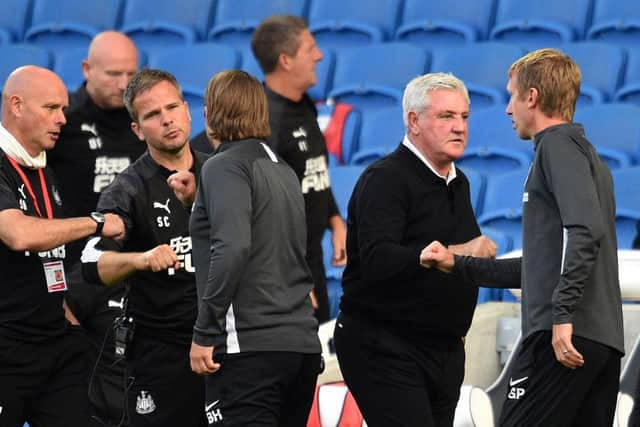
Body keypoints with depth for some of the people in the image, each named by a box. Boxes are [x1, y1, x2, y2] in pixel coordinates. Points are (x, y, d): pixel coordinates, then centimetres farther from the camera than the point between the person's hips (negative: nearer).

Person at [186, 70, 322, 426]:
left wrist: (204, 334, -15)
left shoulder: (225, 167, -5)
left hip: (249, 346, -8)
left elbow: (231, 248, -19)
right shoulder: (284, 171, 19)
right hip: (303, 342, 8)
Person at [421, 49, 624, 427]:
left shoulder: (559, 144, -4)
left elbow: (585, 230, -20)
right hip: (604, 339, 9)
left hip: (567, 336, -9)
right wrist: (459, 265, 28)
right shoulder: (588, 156, 26)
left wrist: (563, 314, -24)